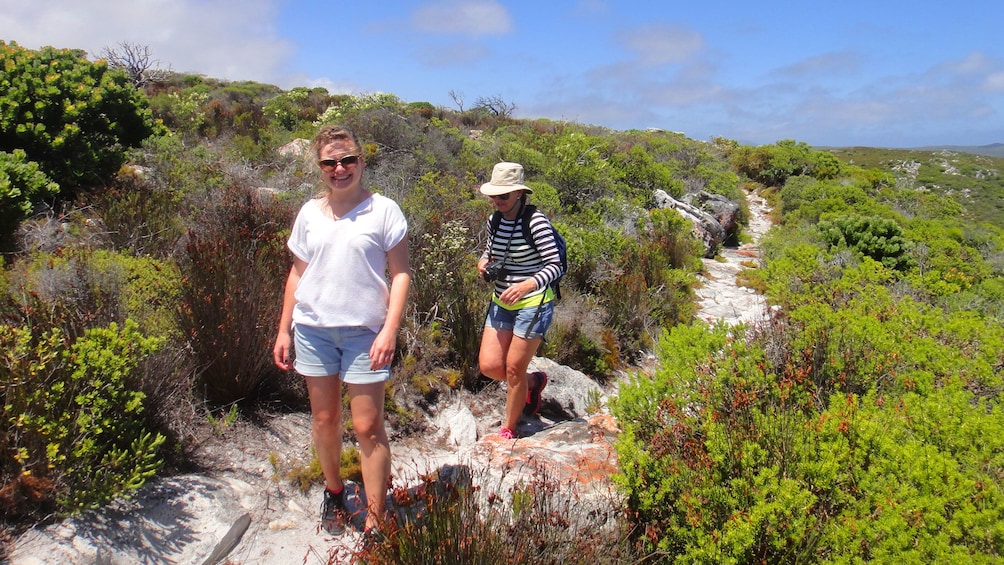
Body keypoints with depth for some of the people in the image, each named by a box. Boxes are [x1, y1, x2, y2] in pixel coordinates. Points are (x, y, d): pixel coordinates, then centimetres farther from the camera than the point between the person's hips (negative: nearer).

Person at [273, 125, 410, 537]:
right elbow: (297, 273, 14)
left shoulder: (383, 211, -4)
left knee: (368, 427, -1)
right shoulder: (309, 213, 8)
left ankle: (375, 522, 9)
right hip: (313, 328, 4)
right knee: (324, 419, 15)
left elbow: (401, 273, -5)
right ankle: (334, 493, 37)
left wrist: (389, 330, -14)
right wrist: (283, 330, 10)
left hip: (364, 331, -4)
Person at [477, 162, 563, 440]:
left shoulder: (535, 221, -18)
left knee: (514, 369, 1)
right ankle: (533, 381, 33)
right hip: (501, 304, 7)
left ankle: (508, 429, 23)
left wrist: (526, 286, -35)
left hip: (532, 305, -7)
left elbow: (555, 265, -19)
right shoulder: (495, 221, 4)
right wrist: (483, 262, -2)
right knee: (488, 366, 3)